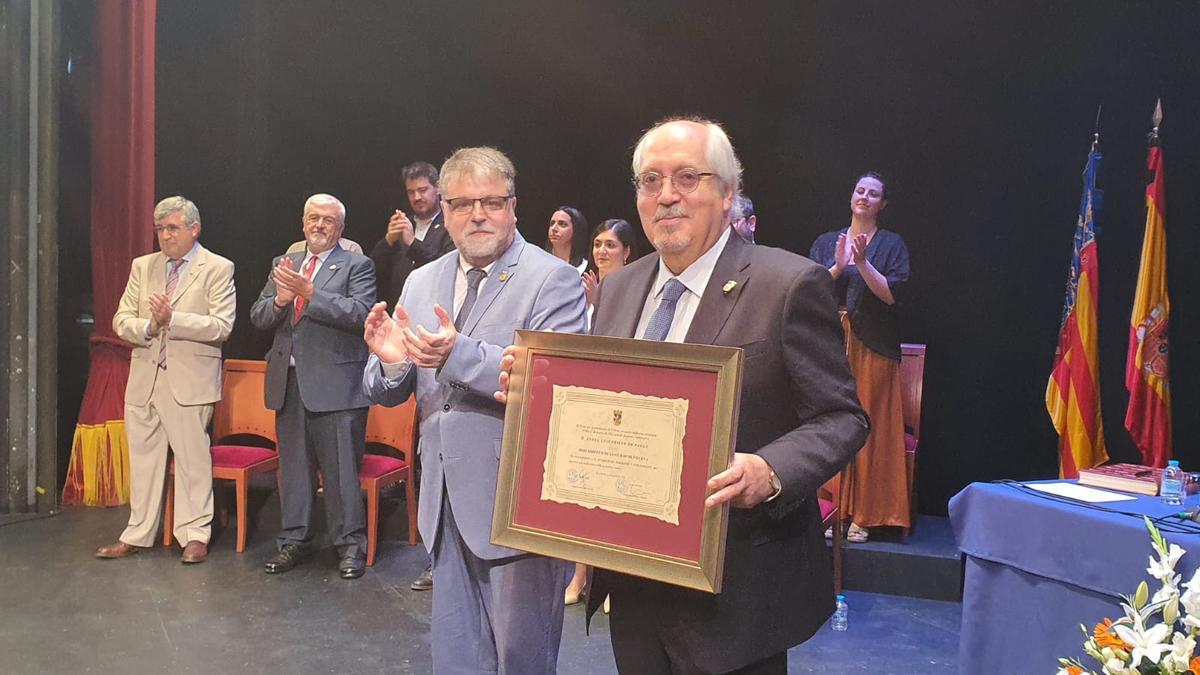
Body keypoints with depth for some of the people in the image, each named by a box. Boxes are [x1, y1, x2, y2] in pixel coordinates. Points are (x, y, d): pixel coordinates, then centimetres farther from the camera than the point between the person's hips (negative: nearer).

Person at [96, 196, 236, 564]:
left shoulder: (217, 268, -2)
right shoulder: (142, 266, 13)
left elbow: (221, 326, -11)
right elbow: (121, 320, 9)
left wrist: (173, 319, -20)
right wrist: (149, 327, -11)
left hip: (189, 379, -5)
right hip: (144, 378, 5)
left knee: (192, 458, -1)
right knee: (143, 457, 12)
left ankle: (194, 535, 10)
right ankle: (137, 534, 23)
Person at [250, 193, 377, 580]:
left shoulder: (356, 266, 0)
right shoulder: (283, 265, 16)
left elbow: (359, 313, -15)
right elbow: (258, 318, 11)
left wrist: (309, 292, -22)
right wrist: (279, 300, -11)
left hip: (335, 384, -5)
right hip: (289, 382, 6)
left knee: (341, 468, -1)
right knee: (293, 466, 13)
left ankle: (350, 545, 10)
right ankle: (295, 541, 25)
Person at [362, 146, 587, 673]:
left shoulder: (553, 280, -10)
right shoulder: (422, 282, 9)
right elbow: (388, 394, 10)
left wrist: (459, 353, -32)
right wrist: (389, 361, -14)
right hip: (446, 504, 6)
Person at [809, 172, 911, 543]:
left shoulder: (892, 244, 6)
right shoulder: (826, 242, 13)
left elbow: (891, 294, -6)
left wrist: (862, 262, -16)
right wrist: (837, 267, -12)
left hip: (873, 348, -2)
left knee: (869, 428, -2)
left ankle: (864, 515, 6)